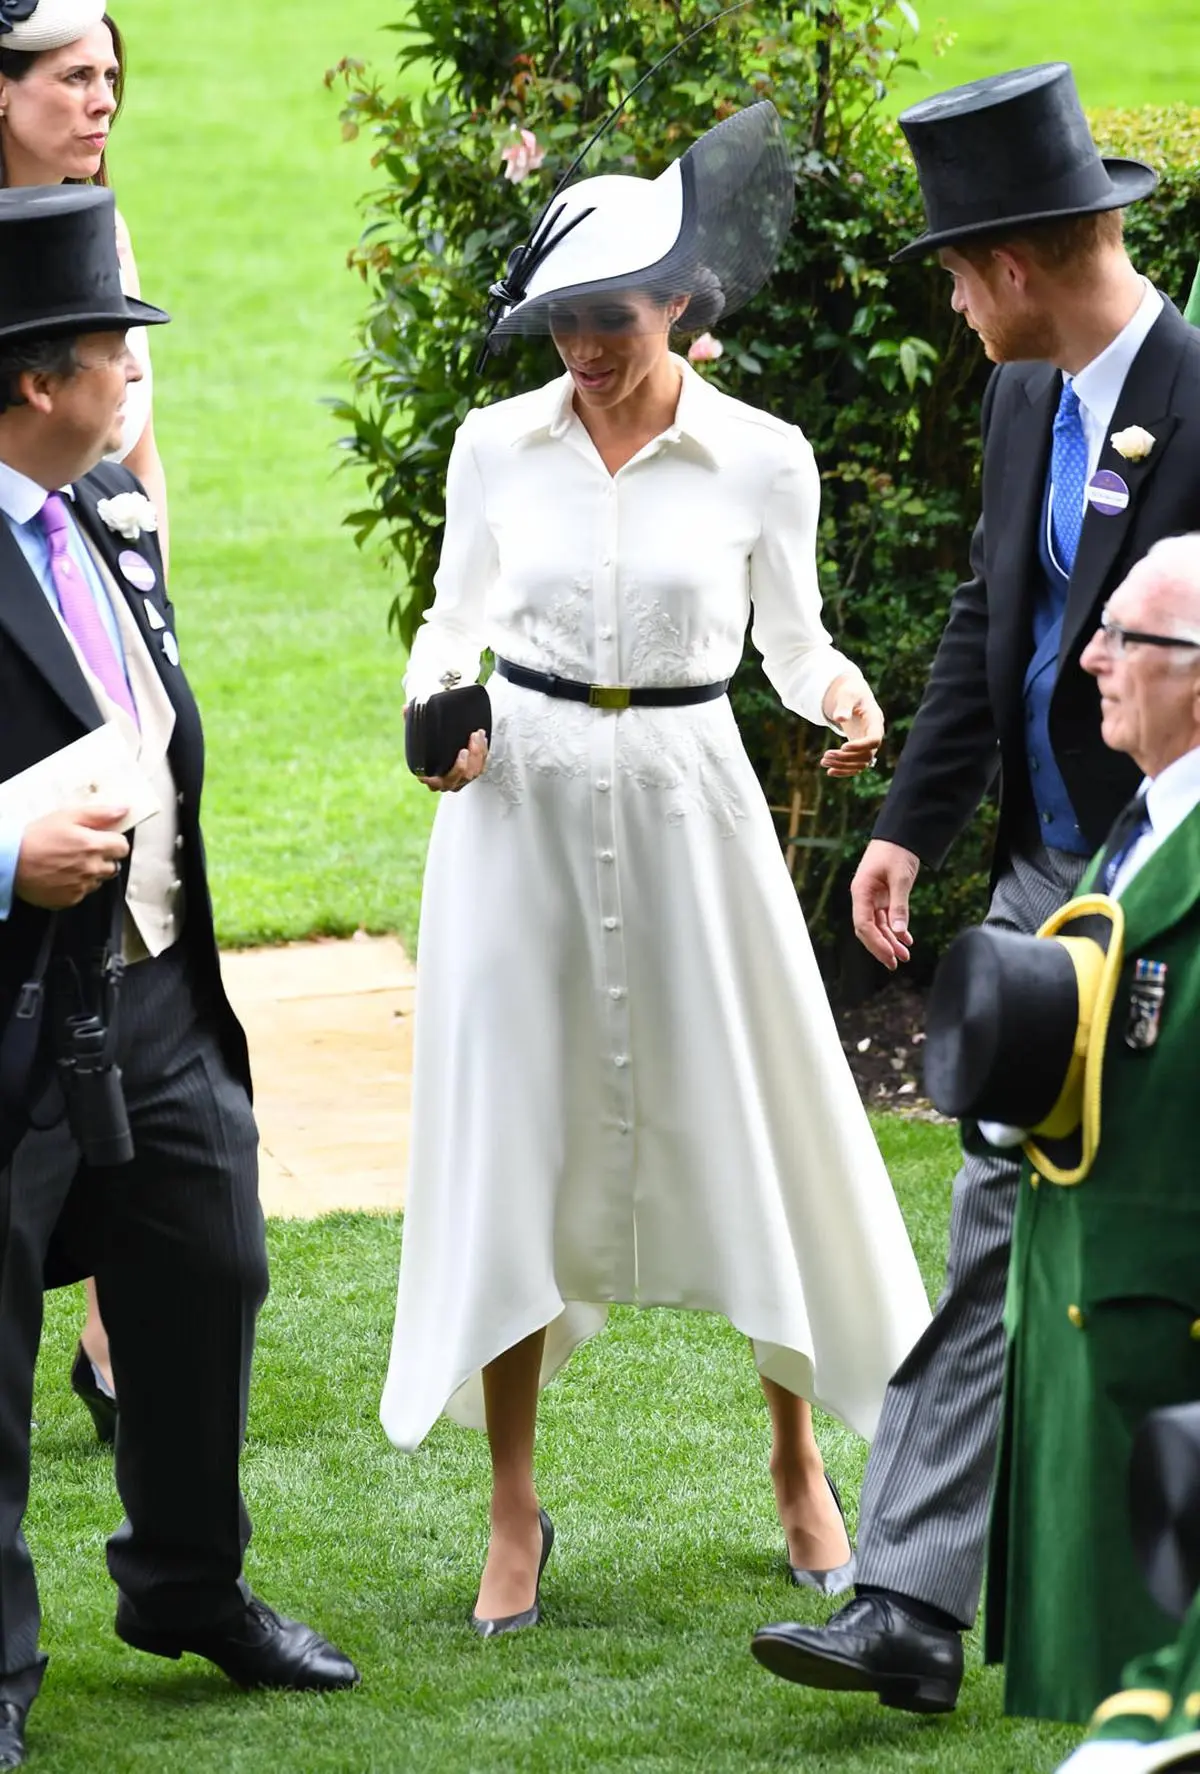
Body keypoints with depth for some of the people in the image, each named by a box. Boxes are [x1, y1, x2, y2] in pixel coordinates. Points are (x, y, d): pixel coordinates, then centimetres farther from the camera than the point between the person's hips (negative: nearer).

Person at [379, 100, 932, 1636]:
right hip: (521, 803, 1)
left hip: (687, 801, -1)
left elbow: (793, 636, 6)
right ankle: (513, 1511, 12)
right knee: (511, 1130, 2)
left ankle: (799, 1469, 23)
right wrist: (436, 705, -8)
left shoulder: (763, 460, -4)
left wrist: (842, 699, -15)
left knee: (753, 1111, 4)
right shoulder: (497, 445, -1)